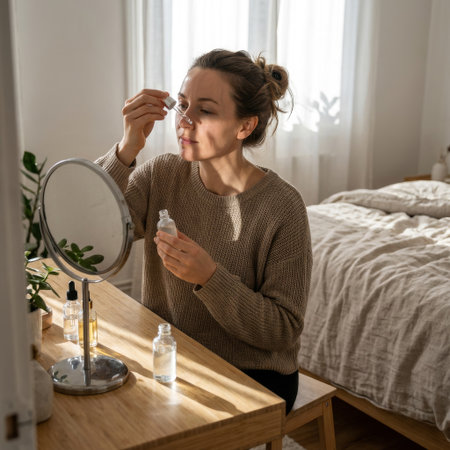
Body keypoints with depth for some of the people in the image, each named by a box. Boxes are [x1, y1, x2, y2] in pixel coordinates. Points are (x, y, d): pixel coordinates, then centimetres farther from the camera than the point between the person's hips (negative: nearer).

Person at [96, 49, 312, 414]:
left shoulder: (281, 207, -17)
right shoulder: (160, 175, -4)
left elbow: (283, 330, -15)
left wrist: (209, 277, -28)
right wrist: (127, 149, -23)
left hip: (253, 375, -4)